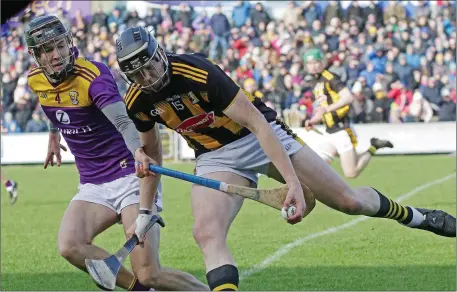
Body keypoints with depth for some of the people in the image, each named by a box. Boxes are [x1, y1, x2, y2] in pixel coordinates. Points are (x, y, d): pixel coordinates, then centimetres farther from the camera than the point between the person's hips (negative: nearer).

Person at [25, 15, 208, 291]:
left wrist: (138, 151, -57)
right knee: (70, 246, -24)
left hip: (130, 176, -6)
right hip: (93, 186, 6)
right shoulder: (36, 80, 1)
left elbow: (123, 120, -38)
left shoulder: (94, 76, -20)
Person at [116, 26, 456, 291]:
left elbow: (257, 124, -28)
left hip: (262, 136, -4)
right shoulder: (137, 102, -11)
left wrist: (294, 182, -33)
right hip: (215, 158, 4)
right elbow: (150, 151, 11)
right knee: (207, 233, -26)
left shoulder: (198, 72, -29)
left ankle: (411, 215, 31)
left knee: (348, 200, 1)